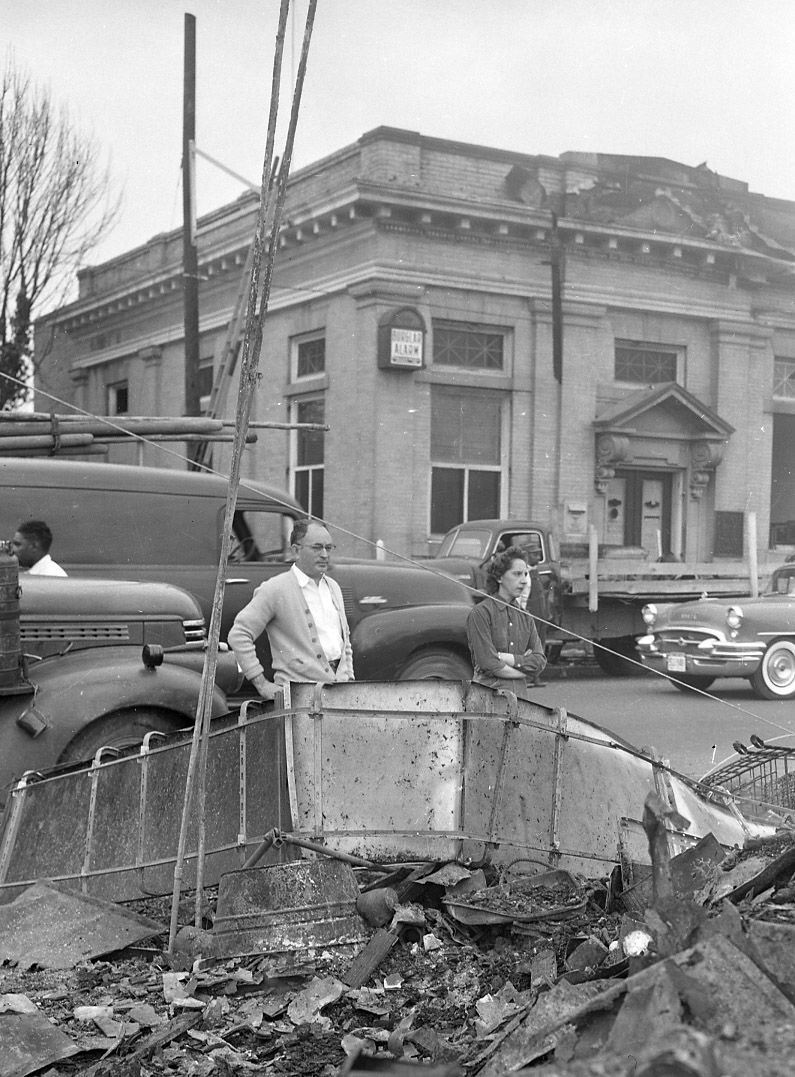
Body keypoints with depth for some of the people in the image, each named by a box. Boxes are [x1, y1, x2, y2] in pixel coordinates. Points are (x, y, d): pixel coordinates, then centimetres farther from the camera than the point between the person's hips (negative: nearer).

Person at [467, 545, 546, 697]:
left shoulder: (525, 617, 16)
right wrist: (524, 662, 3)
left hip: (519, 696, 5)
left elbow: (539, 661, 7)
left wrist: (505, 658, -7)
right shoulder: (481, 612, -4)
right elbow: (489, 664, -10)